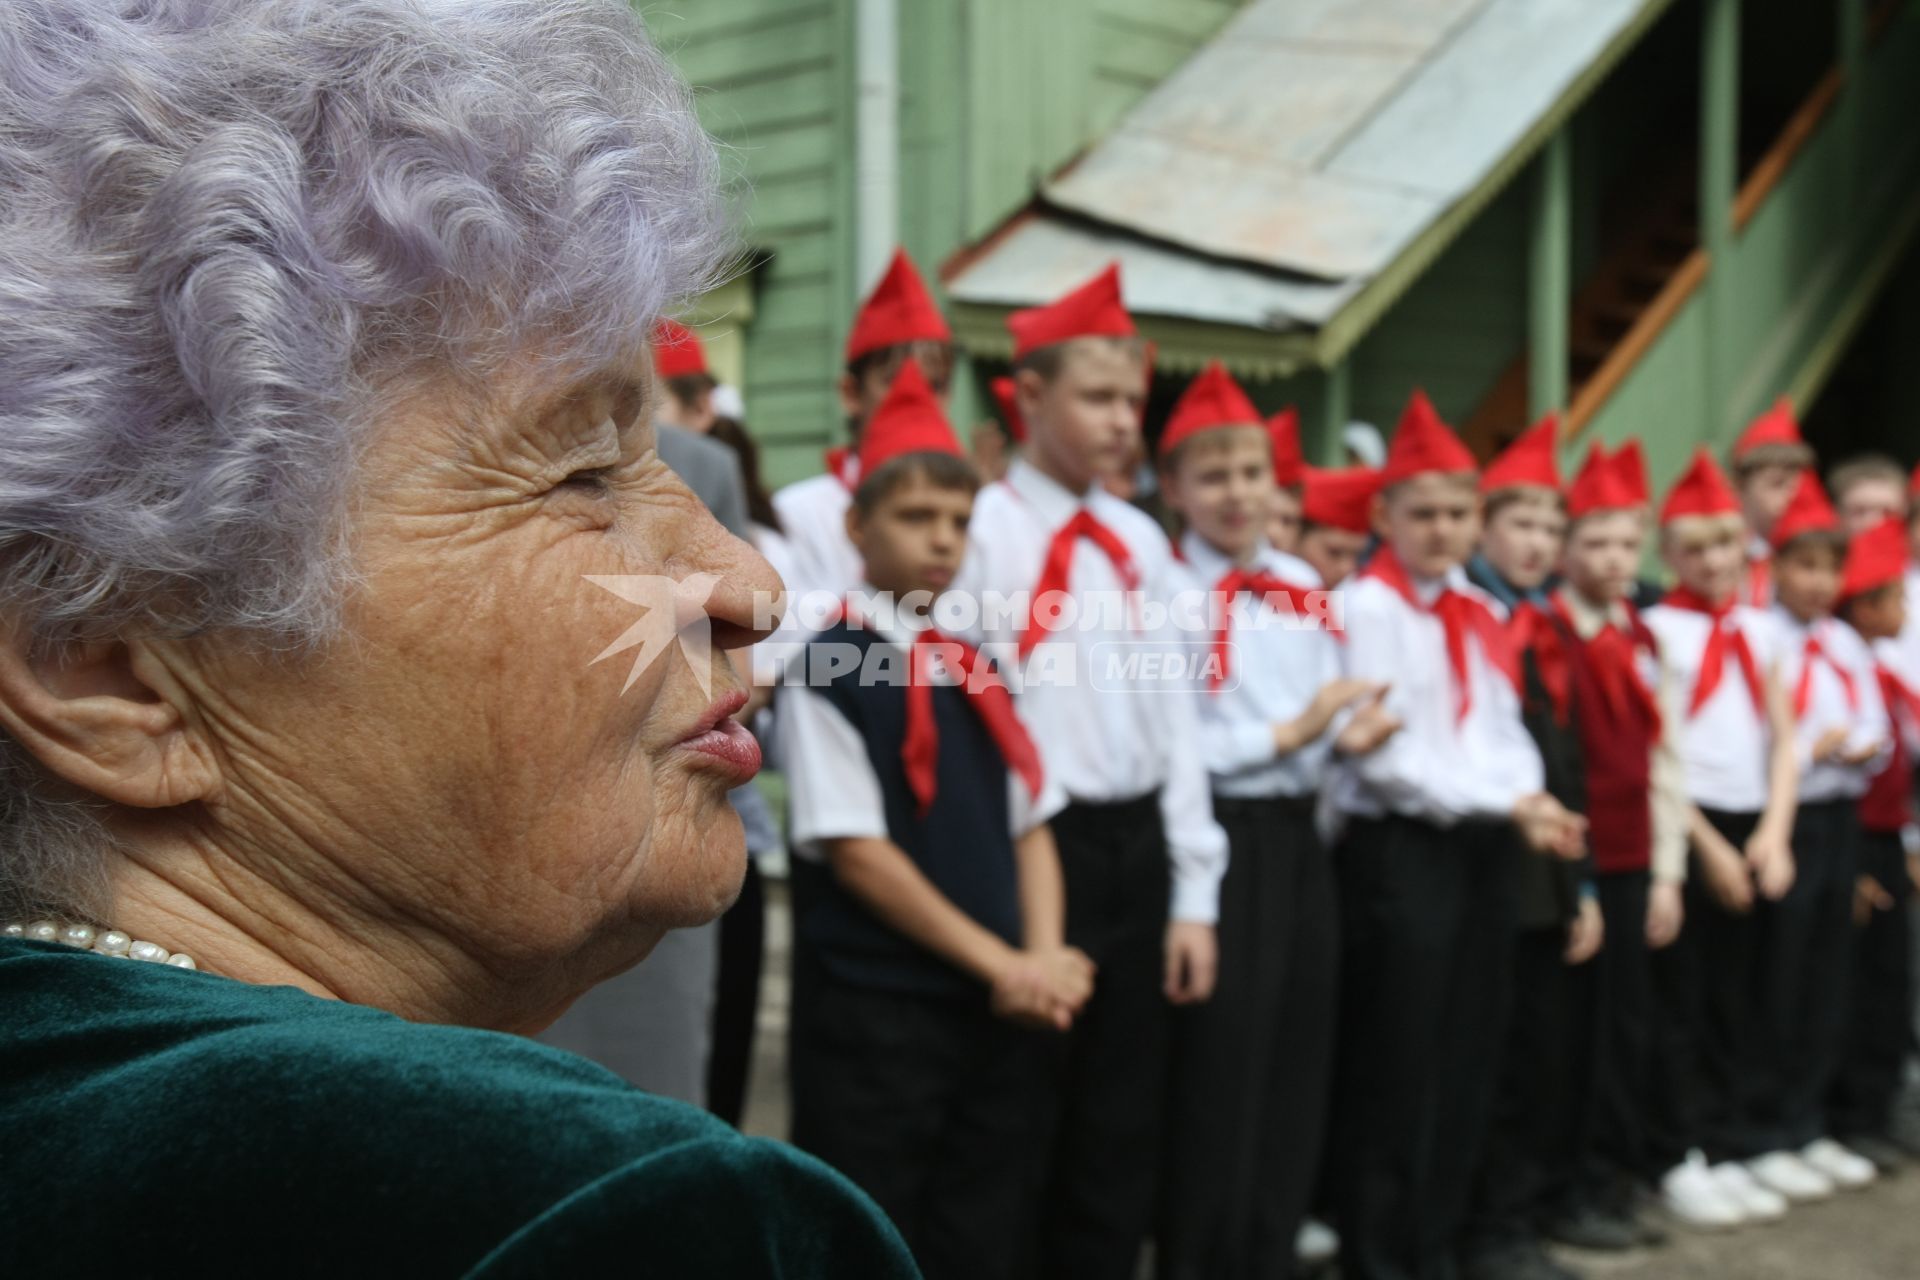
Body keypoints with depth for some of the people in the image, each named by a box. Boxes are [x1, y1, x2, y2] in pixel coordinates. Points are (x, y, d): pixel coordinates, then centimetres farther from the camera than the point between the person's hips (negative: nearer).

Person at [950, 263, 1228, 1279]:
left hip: (1136, 847, 6)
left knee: (1121, 1125, 14)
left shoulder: (1140, 541, 11)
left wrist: (1193, 894, 9)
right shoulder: (980, 528, -8)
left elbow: (1173, 717, 12)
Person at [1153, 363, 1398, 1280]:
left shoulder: (1302, 588, 11)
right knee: (1216, 1071, 0)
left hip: (1297, 838, 7)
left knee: (1298, 1060, 13)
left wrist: (1352, 730, -5)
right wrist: (1288, 734, -18)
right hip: (1213, 841, -7)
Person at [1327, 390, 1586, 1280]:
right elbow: (1386, 754, -16)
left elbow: (1504, 730, 13)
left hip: (1481, 850, 8)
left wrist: (1533, 801, -8)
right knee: (1393, 1068, -1)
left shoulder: (1479, 613, 14)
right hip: (1400, 851, -7)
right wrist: (1505, 805, -18)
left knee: (1468, 1060, 12)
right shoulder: (1366, 607, -9)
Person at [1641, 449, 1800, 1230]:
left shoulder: (1760, 631, 11)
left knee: (1733, 998, 11)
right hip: (1681, 829, -5)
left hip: (1751, 829, 5)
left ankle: (1730, 1150, 20)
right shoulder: (1656, 630, -5)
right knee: (1679, 1003, 1)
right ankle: (1679, 1160, 10)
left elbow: (1783, 741, 9)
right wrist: (1708, 845, -11)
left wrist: (1774, 833, -4)